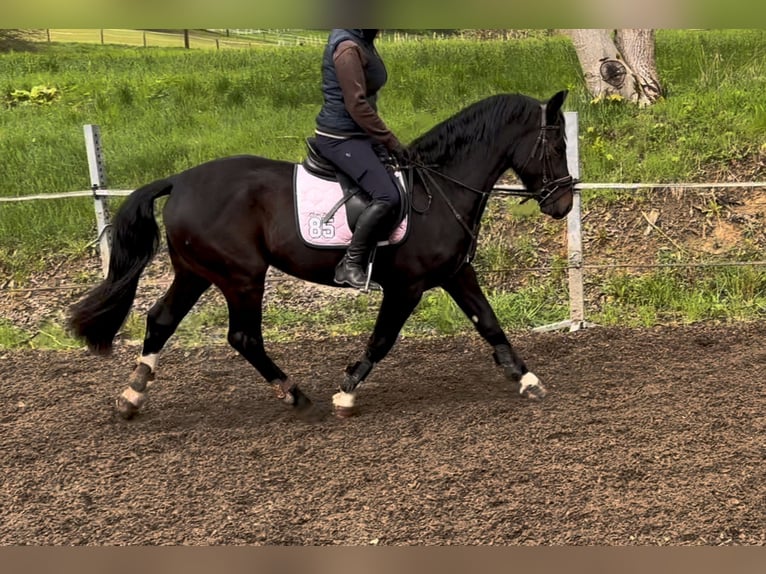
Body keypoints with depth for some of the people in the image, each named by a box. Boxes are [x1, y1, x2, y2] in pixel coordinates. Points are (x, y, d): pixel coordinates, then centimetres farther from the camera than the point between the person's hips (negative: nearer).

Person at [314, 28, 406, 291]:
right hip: (341, 138, -11)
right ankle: (350, 266, -19)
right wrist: (391, 142, -18)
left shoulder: (363, 43, 12)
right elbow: (357, 106, -22)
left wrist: (388, 141, 17)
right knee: (387, 196, -26)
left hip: (358, 134, 11)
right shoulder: (348, 48, -18)